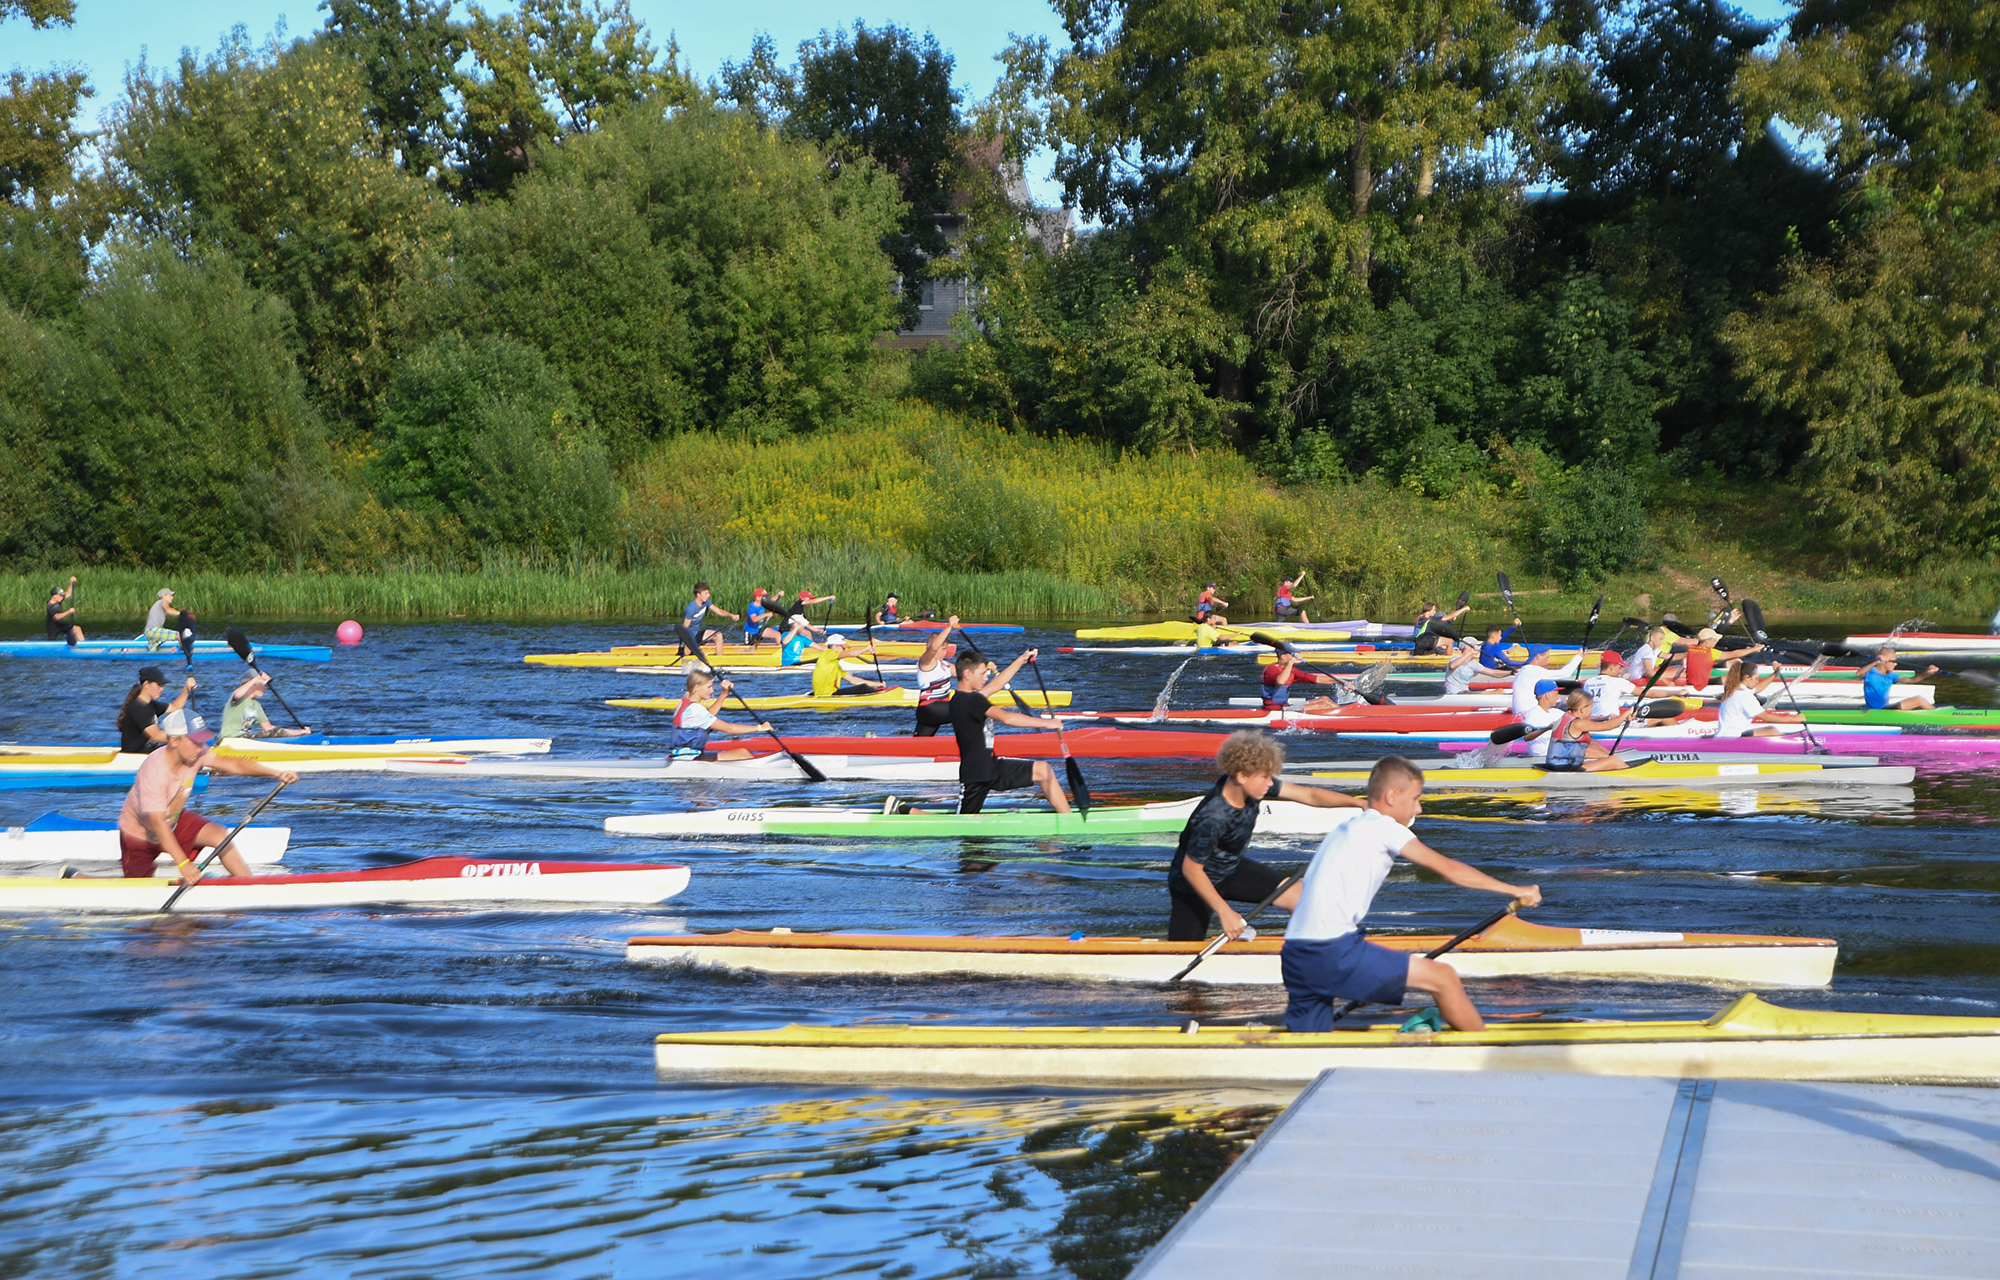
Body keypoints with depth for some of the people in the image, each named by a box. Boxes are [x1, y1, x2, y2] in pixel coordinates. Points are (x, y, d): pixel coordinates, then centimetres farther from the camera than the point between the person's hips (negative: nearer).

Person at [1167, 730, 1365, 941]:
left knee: (1298, 896, -1)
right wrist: (1225, 913, -25)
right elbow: (1191, 870, -28)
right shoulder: (1212, 819, -37)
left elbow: (1309, 795, -9)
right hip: (1193, 885, -8)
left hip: (1231, 868, 8)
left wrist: (1360, 803, -13)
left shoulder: (1252, 787, -16)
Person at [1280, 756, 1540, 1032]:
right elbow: (1448, 869, -4)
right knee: (1444, 978, -3)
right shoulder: (1382, 826, -2)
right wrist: (1514, 890, 2)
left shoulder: (1348, 829, 24)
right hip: (1333, 954, -9)